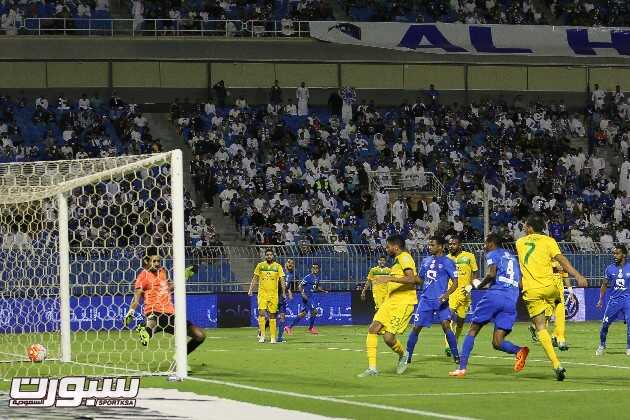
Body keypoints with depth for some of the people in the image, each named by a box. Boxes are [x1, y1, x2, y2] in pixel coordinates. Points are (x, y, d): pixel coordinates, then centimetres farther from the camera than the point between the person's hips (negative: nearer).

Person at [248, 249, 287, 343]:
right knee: (261, 312, -14)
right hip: (262, 293, 0)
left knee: (272, 315, 4)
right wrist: (251, 290, 2)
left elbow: (282, 280, 2)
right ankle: (262, 335, -8)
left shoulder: (278, 266, 3)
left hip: (273, 294, 0)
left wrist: (284, 292, -4)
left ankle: (272, 337, 8)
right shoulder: (260, 265, 4)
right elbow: (255, 278, 9)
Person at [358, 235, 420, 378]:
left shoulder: (404, 258, -10)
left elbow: (412, 279, -25)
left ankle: (402, 356, 18)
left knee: (388, 338, -14)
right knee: (373, 329, -5)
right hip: (390, 301, 10)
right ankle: (372, 368, -4)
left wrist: (390, 278, -28)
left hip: (403, 303, -10)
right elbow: (417, 280, 27)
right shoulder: (399, 259, 20)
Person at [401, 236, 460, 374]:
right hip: (425, 299, 5)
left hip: (440, 300, -5)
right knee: (416, 327, 0)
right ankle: (407, 359, 9)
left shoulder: (447, 262, -3)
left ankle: (456, 356, -10)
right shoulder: (426, 261, 14)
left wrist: (447, 294, -23)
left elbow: (455, 283, -7)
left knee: (446, 325, -19)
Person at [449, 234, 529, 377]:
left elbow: (491, 274, -13)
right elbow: (520, 283, 26)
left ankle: (462, 367, 2)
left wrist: (479, 285, 4)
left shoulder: (492, 254, 6)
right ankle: (519, 351, -29)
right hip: (512, 301, 5)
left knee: (473, 330, 9)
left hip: (495, 295, -5)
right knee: (497, 342, 1)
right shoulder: (512, 257, 27)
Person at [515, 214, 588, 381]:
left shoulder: (519, 243, 11)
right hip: (549, 286, 0)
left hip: (531, 290, 0)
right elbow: (561, 259, -11)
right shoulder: (548, 241, 2)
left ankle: (556, 364, -15)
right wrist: (577, 275, -18)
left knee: (540, 328, -3)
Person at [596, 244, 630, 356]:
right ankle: (602, 345, 23)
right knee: (605, 324, 2)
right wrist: (601, 299, 10)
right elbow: (605, 284, 14)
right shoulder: (610, 268, 3)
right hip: (614, 300, 2)